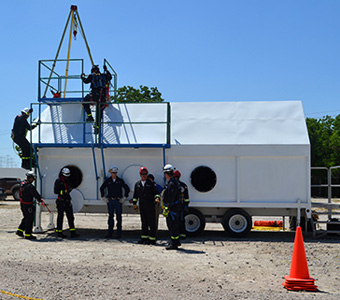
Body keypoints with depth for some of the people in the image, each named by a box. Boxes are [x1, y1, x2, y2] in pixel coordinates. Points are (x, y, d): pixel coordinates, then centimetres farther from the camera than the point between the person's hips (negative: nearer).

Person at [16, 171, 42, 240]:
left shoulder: (22, 184, 6)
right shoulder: (30, 186, -23)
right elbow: (36, 194, -17)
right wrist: (40, 199, 4)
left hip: (22, 203, 9)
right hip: (28, 205, -9)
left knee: (26, 218, 22)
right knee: (29, 219, 1)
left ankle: (20, 231, 25)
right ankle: (28, 234, 6)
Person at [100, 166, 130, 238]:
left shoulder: (120, 181, 0)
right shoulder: (107, 181, 5)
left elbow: (127, 189, 6)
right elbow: (102, 188, 17)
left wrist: (124, 197, 1)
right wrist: (103, 197, 10)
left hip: (118, 200, -2)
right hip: (110, 200, 2)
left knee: (118, 217, -1)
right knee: (110, 216, 6)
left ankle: (119, 233, 3)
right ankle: (110, 233, 12)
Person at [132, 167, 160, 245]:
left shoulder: (151, 183, 0)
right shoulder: (137, 184, 14)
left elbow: (156, 192, -2)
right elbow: (135, 195, 21)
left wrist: (157, 198, -20)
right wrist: (134, 203, 17)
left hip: (150, 205, -5)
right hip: (142, 206, 5)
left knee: (151, 222, -4)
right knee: (144, 222, 10)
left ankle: (152, 238, -1)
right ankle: (144, 237, 19)